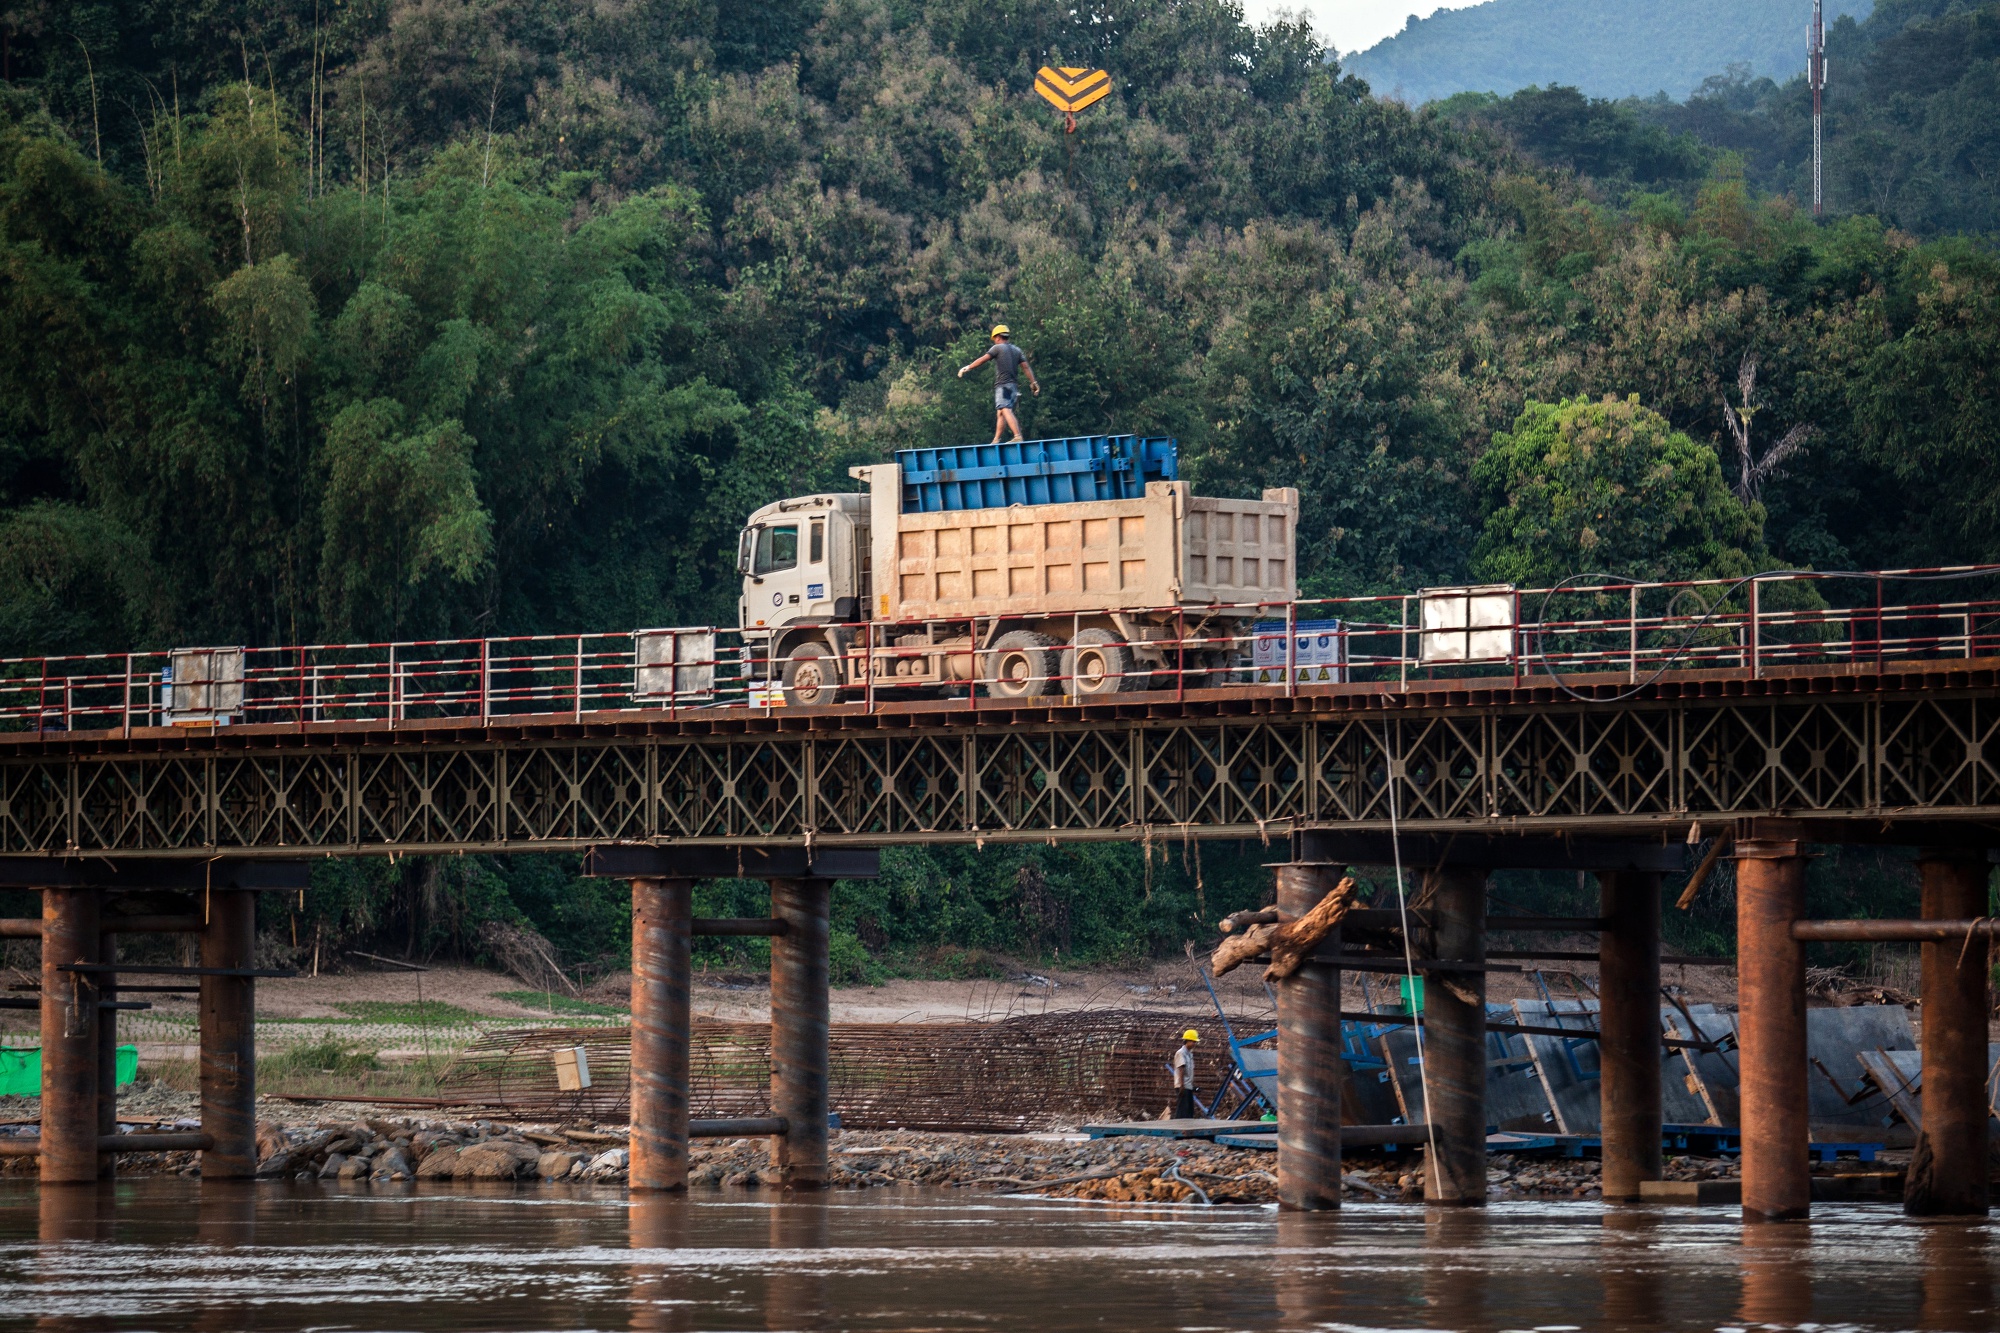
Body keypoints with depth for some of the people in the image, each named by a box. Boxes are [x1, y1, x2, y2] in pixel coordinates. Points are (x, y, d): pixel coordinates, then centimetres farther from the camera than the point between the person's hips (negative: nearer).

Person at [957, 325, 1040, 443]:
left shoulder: (997, 348, 1)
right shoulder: (1017, 350, 18)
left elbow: (982, 360, -2)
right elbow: (1026, 367, 11)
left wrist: (967, 368, 6)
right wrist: (1033, 382, 9)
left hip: (1002, 385, -8)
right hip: (1013, 386, 8)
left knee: (1006, 411, -20)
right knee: (1000, 414, 14)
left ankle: (1018, 436, -35)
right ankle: (996, 441, 16)